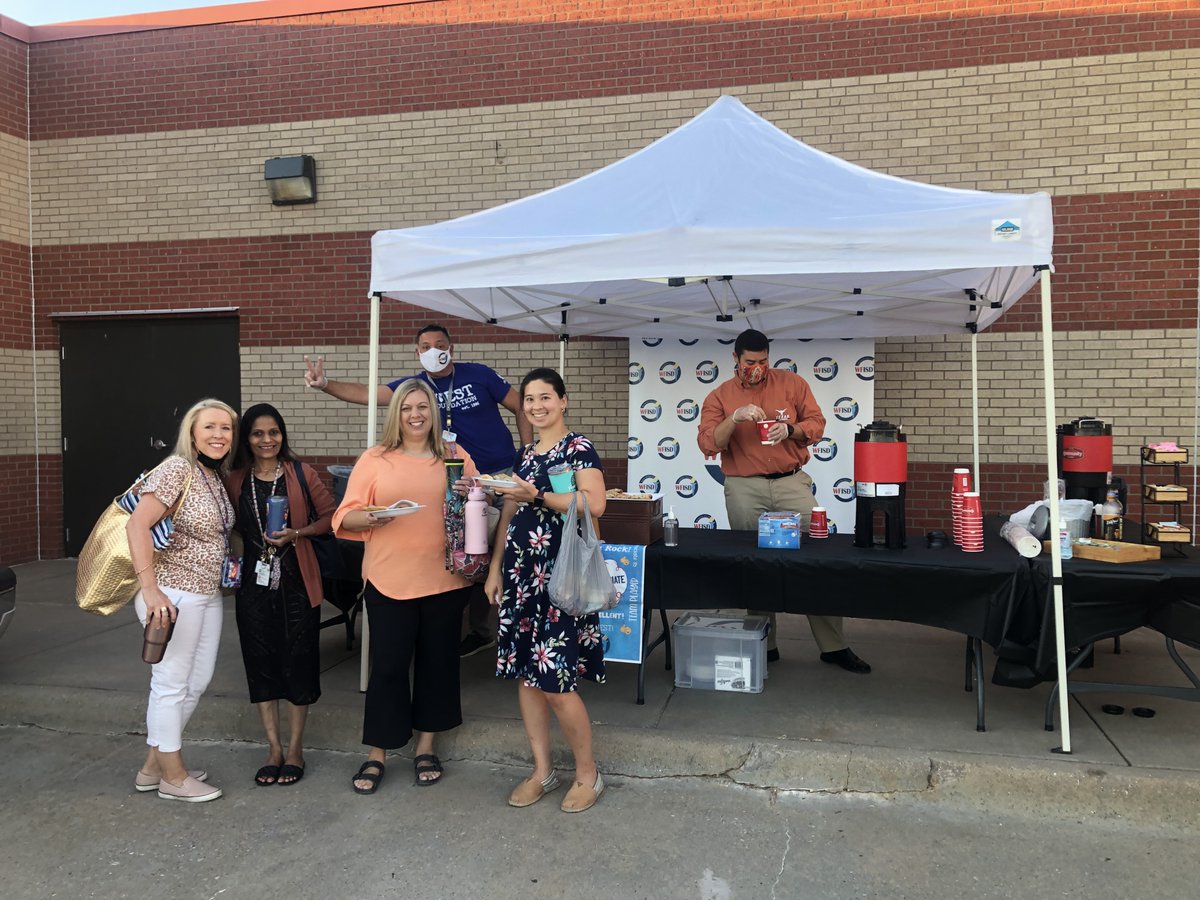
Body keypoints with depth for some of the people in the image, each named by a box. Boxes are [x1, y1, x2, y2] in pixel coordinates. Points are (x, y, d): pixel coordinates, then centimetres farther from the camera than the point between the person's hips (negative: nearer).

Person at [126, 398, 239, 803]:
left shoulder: (218, 477, 10)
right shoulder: (178, 469, -14)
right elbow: (137, 525, -22)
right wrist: (150, 589, -26)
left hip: (208, 594, 9)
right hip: (173, 594, -9)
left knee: (197, 682, 16)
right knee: (172, 683, 4)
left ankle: (154, 765, 31)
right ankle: (173, 777, 18)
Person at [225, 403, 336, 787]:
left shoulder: (301, 474, -3)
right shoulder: (235, 480, 4)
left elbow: (329, 516, 0)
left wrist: (296, 533, -13)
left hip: (296, 581, -2)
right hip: (254, 582, 3)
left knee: (297, 660, 4)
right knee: (261, 662, 7)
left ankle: (295, 749, 19)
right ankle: (274, 748, 21)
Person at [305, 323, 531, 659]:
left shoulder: (478, 375, -7)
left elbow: (521, 408, -1)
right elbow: (366, 394, -12)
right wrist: (325, 385, -28)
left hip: (504, 475, -3)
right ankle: (480, 630, 24)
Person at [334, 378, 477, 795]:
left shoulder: (456, 458, 7)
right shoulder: (374, 460, 3)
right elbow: (344, 518, 0)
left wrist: (470, 495, -11)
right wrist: (372, 517, -20)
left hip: (445, 579, 2)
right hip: (389, 580, -2)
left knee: (437, 662, 11)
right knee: (387, 666, 3)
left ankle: (426, 747, 28)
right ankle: (376, 755, 19)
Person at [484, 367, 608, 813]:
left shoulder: (578, 447, -5)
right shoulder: (524, 455, 16)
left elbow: (595, 504, -20)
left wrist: (536, 496, -22)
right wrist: (495, 570, 14)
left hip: (559, 573, -7)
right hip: (521, 571, 7)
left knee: (555, 681, -6)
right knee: (524, 673, 9)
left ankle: (588, 774, 13)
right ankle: (542, 770, 23)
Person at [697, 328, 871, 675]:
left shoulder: (792, 383, 8)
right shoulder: (719, 397, 6)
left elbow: (816, 422, 8)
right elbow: (708, 444, -4)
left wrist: (790, 429, -12)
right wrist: (735, 418, -19)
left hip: (792, 483, 1)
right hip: (744, 489, 0)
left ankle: (834, 646, 6)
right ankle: (765, 646, 15)